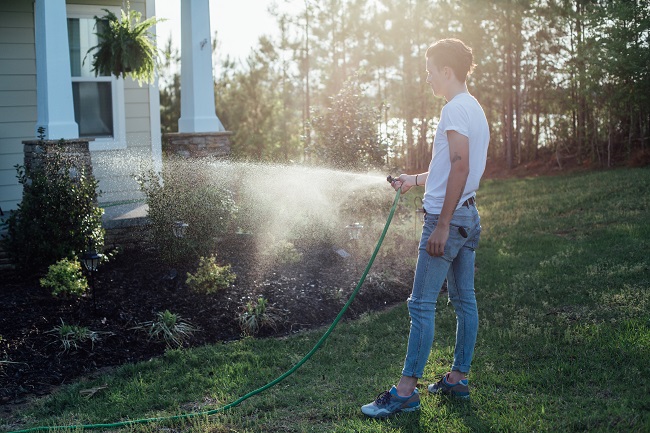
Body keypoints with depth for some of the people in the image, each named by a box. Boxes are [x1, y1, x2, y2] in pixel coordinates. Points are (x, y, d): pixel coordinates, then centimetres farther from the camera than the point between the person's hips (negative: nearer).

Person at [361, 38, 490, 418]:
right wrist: (416, 180, 30)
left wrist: (441, 226, -23)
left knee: (422, 304, -8)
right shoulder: (474, 108, 17)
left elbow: (460, 166, -23)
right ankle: (458, 378, 21)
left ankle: (406, 390, -6)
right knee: (464, 299, 12)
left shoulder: (456, 109, -14)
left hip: (448, 218, -10)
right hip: (468, 217, 10)